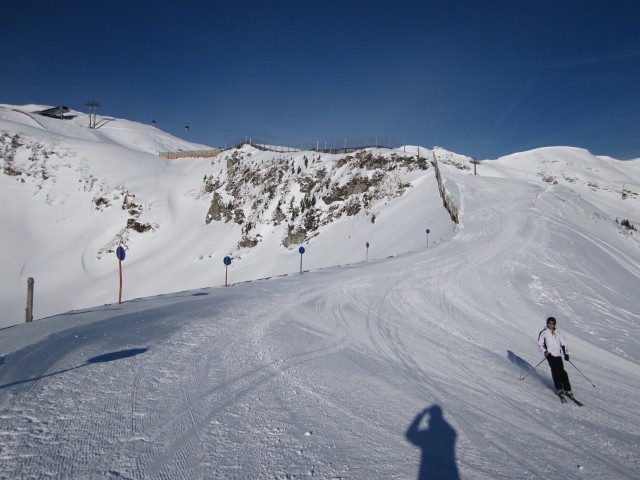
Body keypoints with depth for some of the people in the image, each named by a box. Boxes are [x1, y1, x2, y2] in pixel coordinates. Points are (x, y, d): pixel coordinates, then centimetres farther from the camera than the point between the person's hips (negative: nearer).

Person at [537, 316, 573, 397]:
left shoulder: (558, 333, 10)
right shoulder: (543, 333, 1)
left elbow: (564, 343, 17)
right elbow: (540, 344, 4)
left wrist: (566, 353, 7)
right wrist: (545, 352, -11)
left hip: (558, 355, 3)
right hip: (550, 355, -2)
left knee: (562, 371, -5)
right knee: (555, 370, -14)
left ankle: (567, 389, 1)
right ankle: (559, 388, -11)